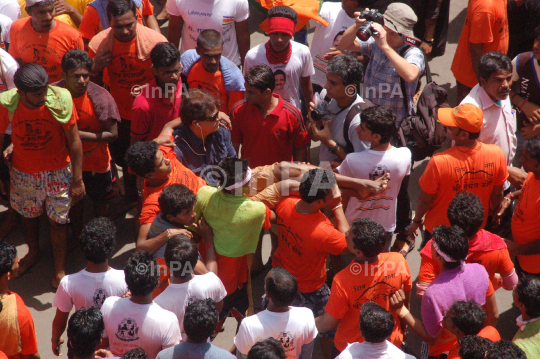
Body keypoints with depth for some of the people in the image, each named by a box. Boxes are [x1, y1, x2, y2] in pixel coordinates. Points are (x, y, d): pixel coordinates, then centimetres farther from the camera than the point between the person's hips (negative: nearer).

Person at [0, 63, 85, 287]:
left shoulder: (61, 99, -26)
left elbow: (74, 141, -14)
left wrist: (77, 179, -10)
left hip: (58, 172, -2)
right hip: (23, 173, 2)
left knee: (57, 221, 10)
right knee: (28, 216, 23)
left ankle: (59, 271, 31)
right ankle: (33, 253, 53)